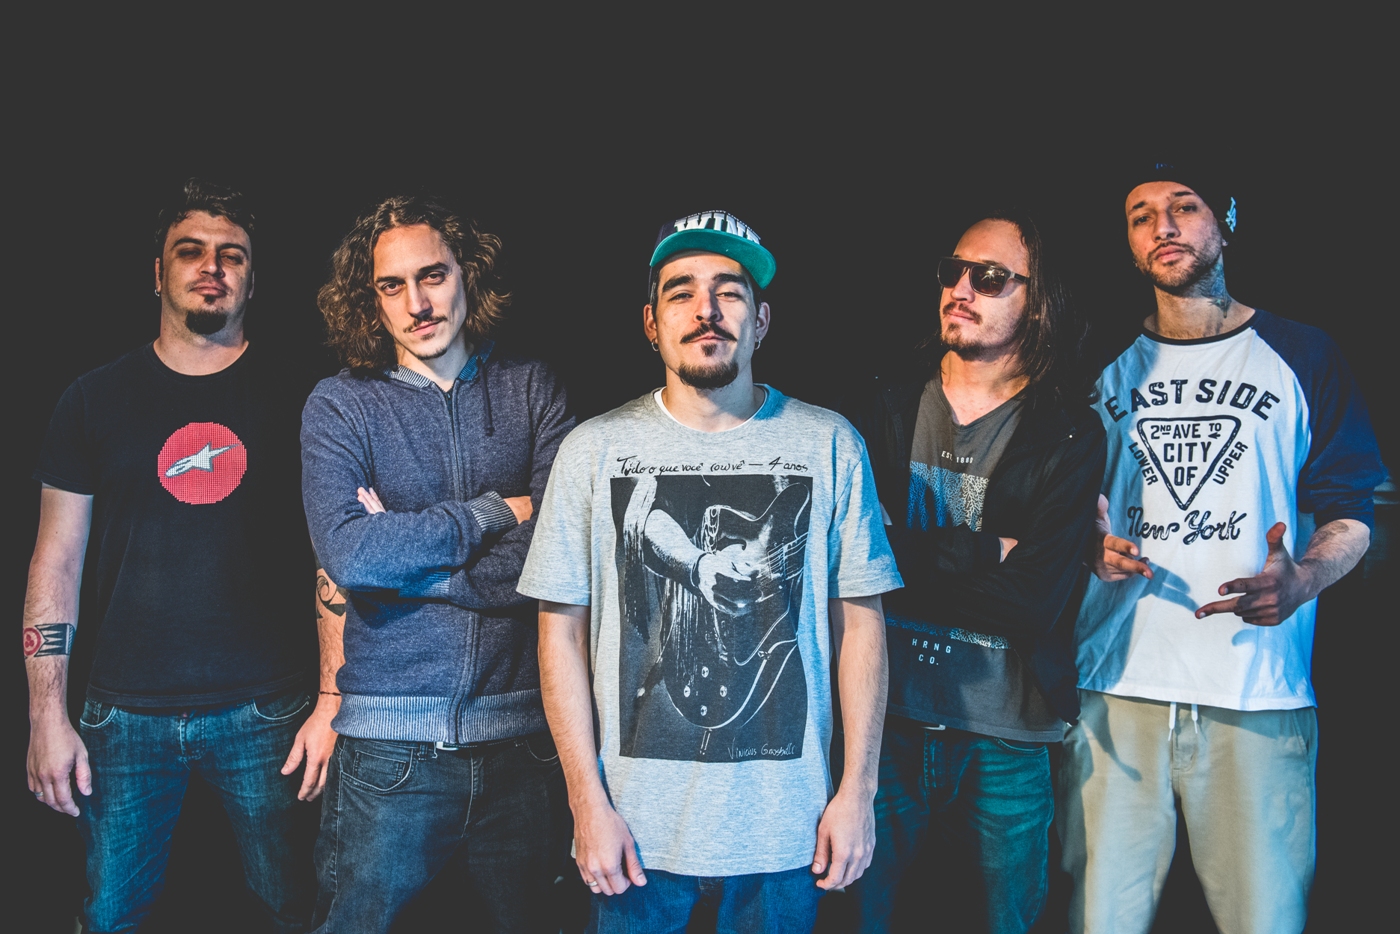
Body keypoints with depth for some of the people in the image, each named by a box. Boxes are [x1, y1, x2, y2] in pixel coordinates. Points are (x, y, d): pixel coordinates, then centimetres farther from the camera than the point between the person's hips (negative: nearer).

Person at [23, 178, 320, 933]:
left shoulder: (294, 396, 1)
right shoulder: (96, 398, 5)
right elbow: (56, 563, 6)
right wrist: (46, 712, 0)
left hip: (265, 711, -1)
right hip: (127, 714, 1)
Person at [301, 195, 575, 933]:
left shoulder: (531, 390, 3)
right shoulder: (339, 407, 1)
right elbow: (348, 554, -16)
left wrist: (404, 555, -11)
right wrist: (496, 512, -9)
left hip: (521, 734, 1)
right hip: (390, 741, -1)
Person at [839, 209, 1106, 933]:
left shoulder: (1070, 435, -3)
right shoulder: (884, 406, 4)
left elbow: (1037, 598, -15)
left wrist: (904, 558, -13)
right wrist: (981, 550, -14)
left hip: (1005, 738, -1)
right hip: (884, 717, 1)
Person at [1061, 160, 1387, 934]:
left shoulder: (1300, 357, 9)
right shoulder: (1104, 367, 15)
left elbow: (1351, 513, 6)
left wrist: (1301, 580, -14)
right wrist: (1090, 545, -4)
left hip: (1258, 697, -1)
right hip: (1113, 689, 2)